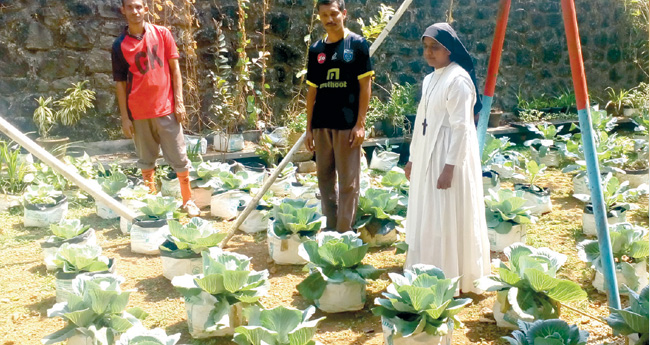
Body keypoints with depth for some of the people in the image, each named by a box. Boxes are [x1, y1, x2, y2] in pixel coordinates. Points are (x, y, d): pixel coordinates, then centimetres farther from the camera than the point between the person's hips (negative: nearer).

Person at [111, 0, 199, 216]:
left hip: (166, 108, -1)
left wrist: (179, 102, -3)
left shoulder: (162, 34, 1)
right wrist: (125, 117, 0)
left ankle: (188, 200, 16)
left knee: (179, 157, 4)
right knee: (146, 159, 11)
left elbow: (174, 69, 2)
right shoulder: (120, 45, 1)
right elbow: (120, 83, 3)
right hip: (139, 112, 1)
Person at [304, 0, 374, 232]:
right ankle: (330, 228, 24)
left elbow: (365, 86, -4)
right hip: (322, 125, 5)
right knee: (324, 178, 11)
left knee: (348, 182, -1)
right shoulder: (316, 50, 10)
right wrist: (309, 128, 8)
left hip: (347, 125, -4)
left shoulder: (357, 44, -1)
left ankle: (344, 233, 7)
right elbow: (312, 90, 12)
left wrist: (360, 123, -10)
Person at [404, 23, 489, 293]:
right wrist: (413, 157, 17)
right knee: (426, 216, 14)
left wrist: (450, 167, -22)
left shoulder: (458, 79, -15)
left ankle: (453, 279, 12)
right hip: (427, 157, 9)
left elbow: (461, 127, -19)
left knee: (449, 218, -1)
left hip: (449, 157, -9)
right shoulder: (430, 80, 12)